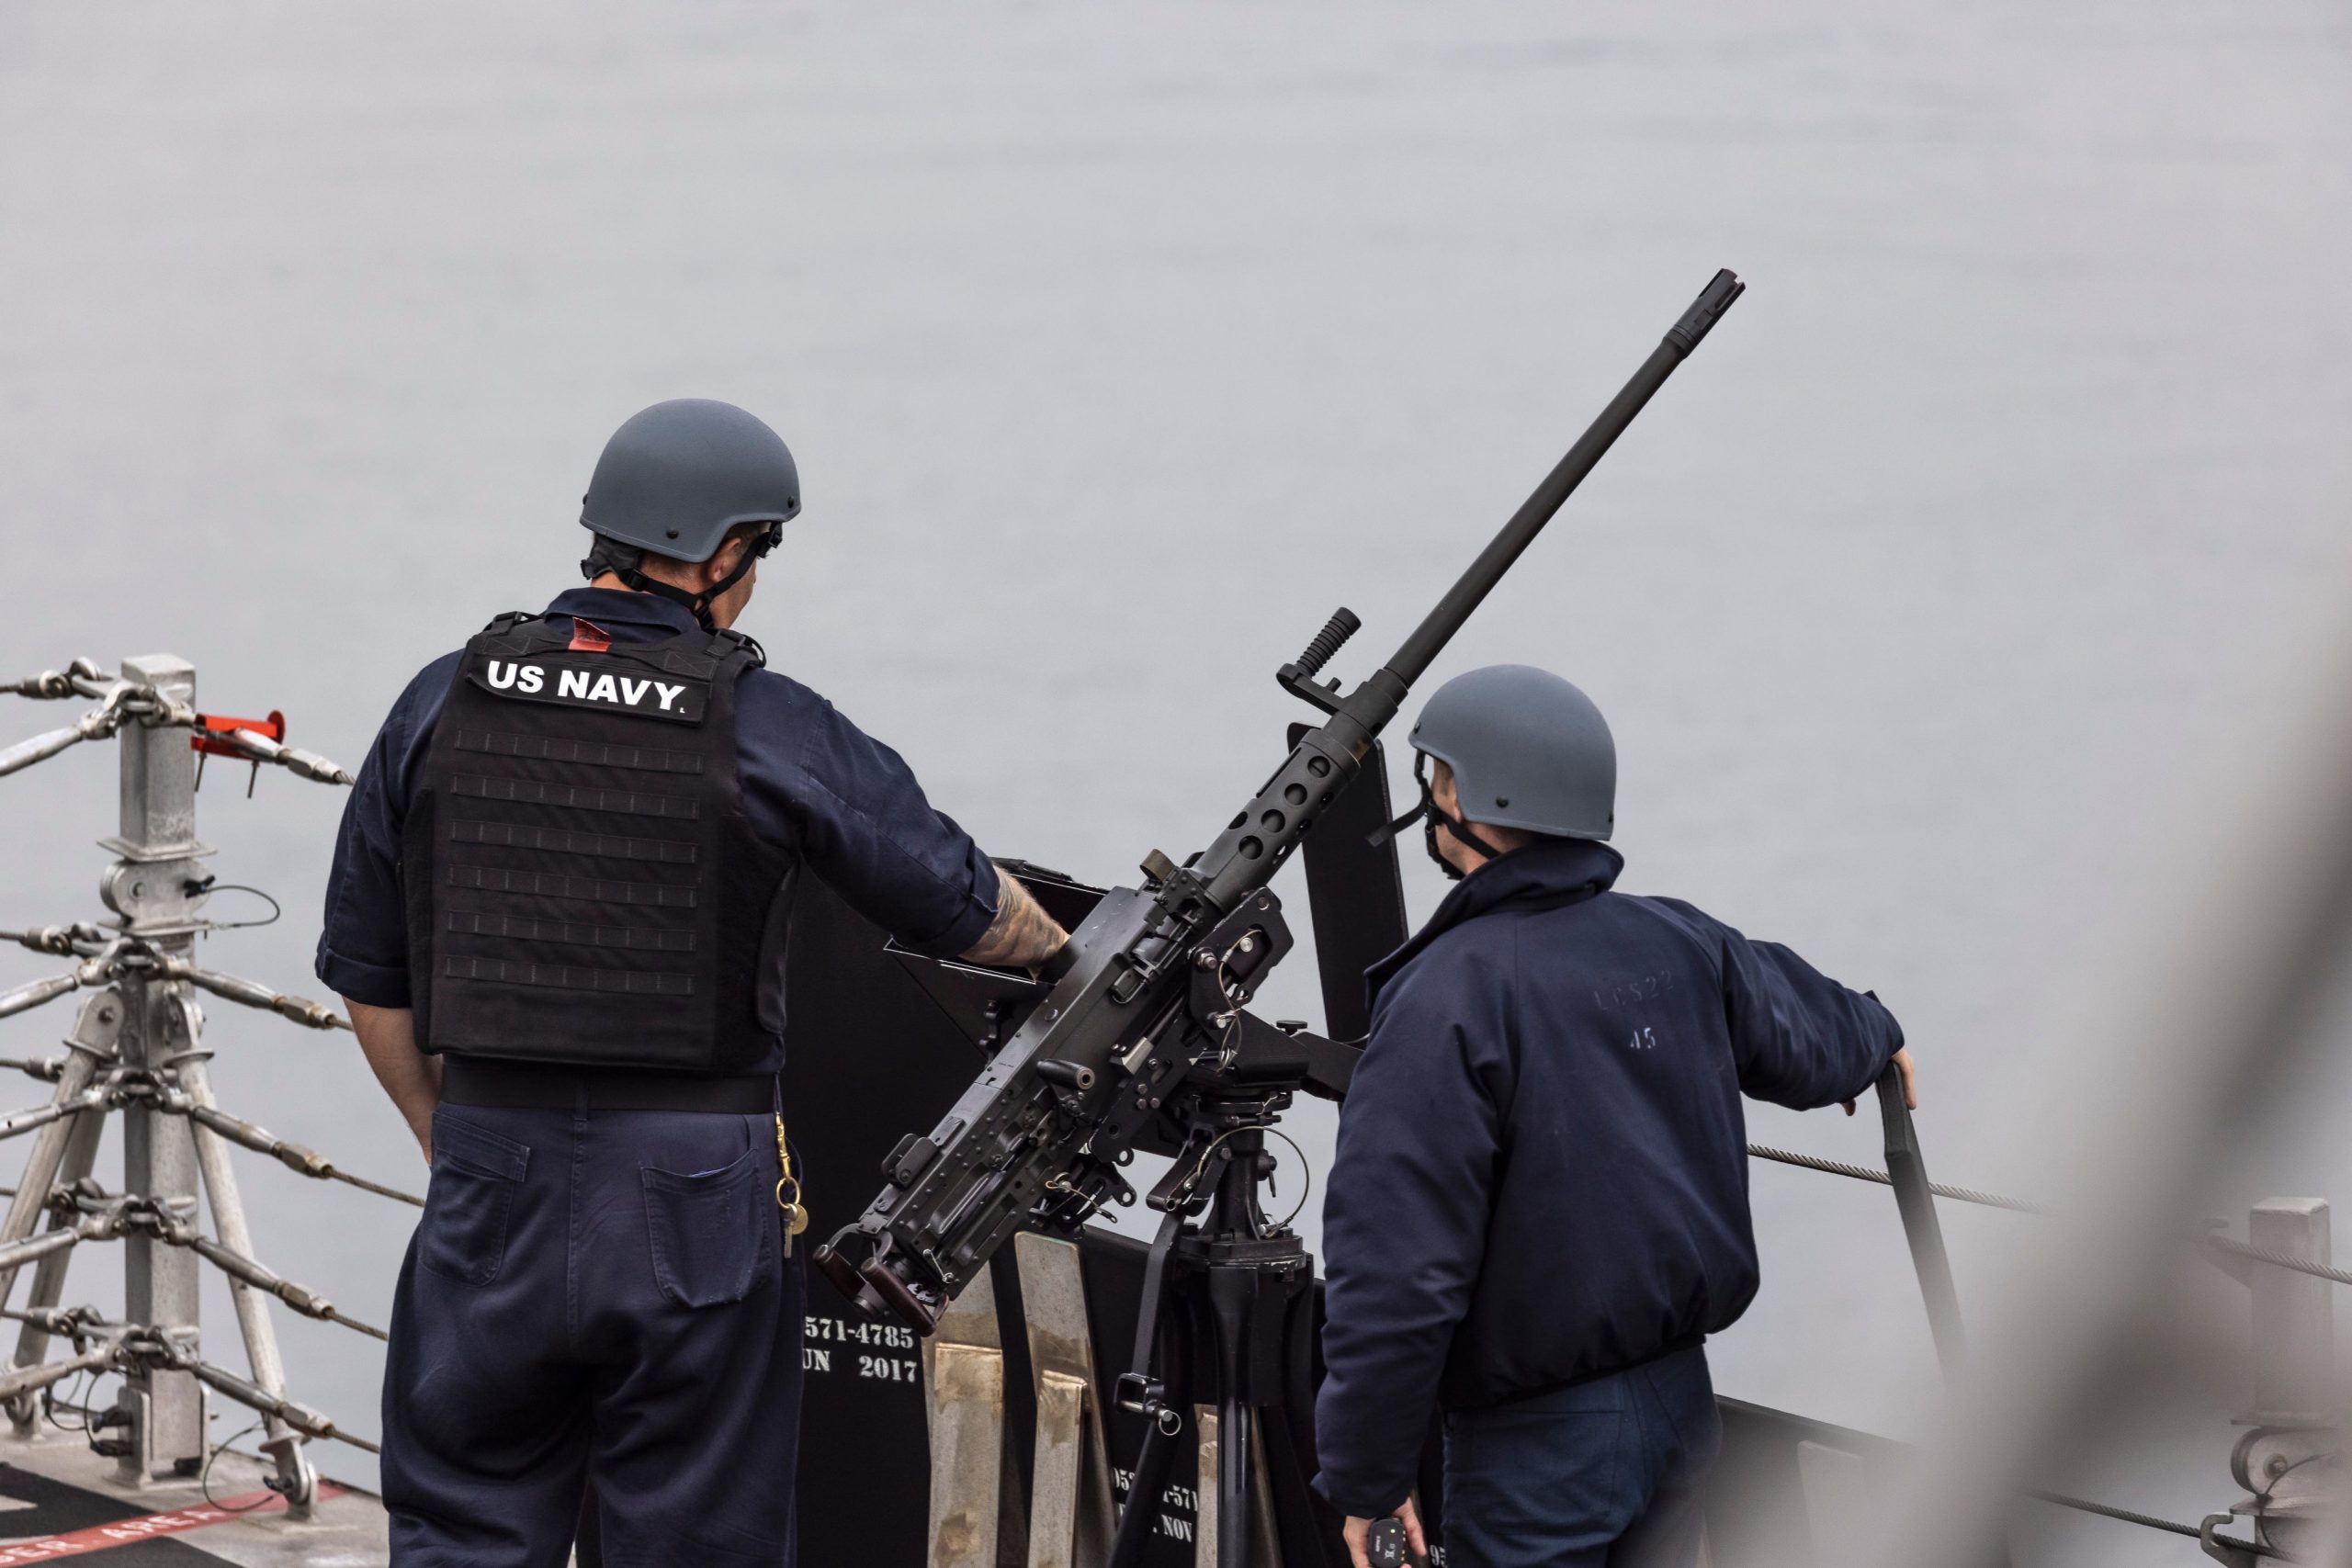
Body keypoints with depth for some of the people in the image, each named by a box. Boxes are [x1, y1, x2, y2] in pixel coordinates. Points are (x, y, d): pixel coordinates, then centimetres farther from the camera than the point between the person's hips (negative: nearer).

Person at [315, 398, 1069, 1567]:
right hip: (696, 1197, -2)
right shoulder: (771, 731, -6)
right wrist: (1061, 948, 30)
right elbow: (969, 912, 8)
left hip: (492, 1196, 2)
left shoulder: (445, 704, 3)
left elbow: (369, 976, 10)